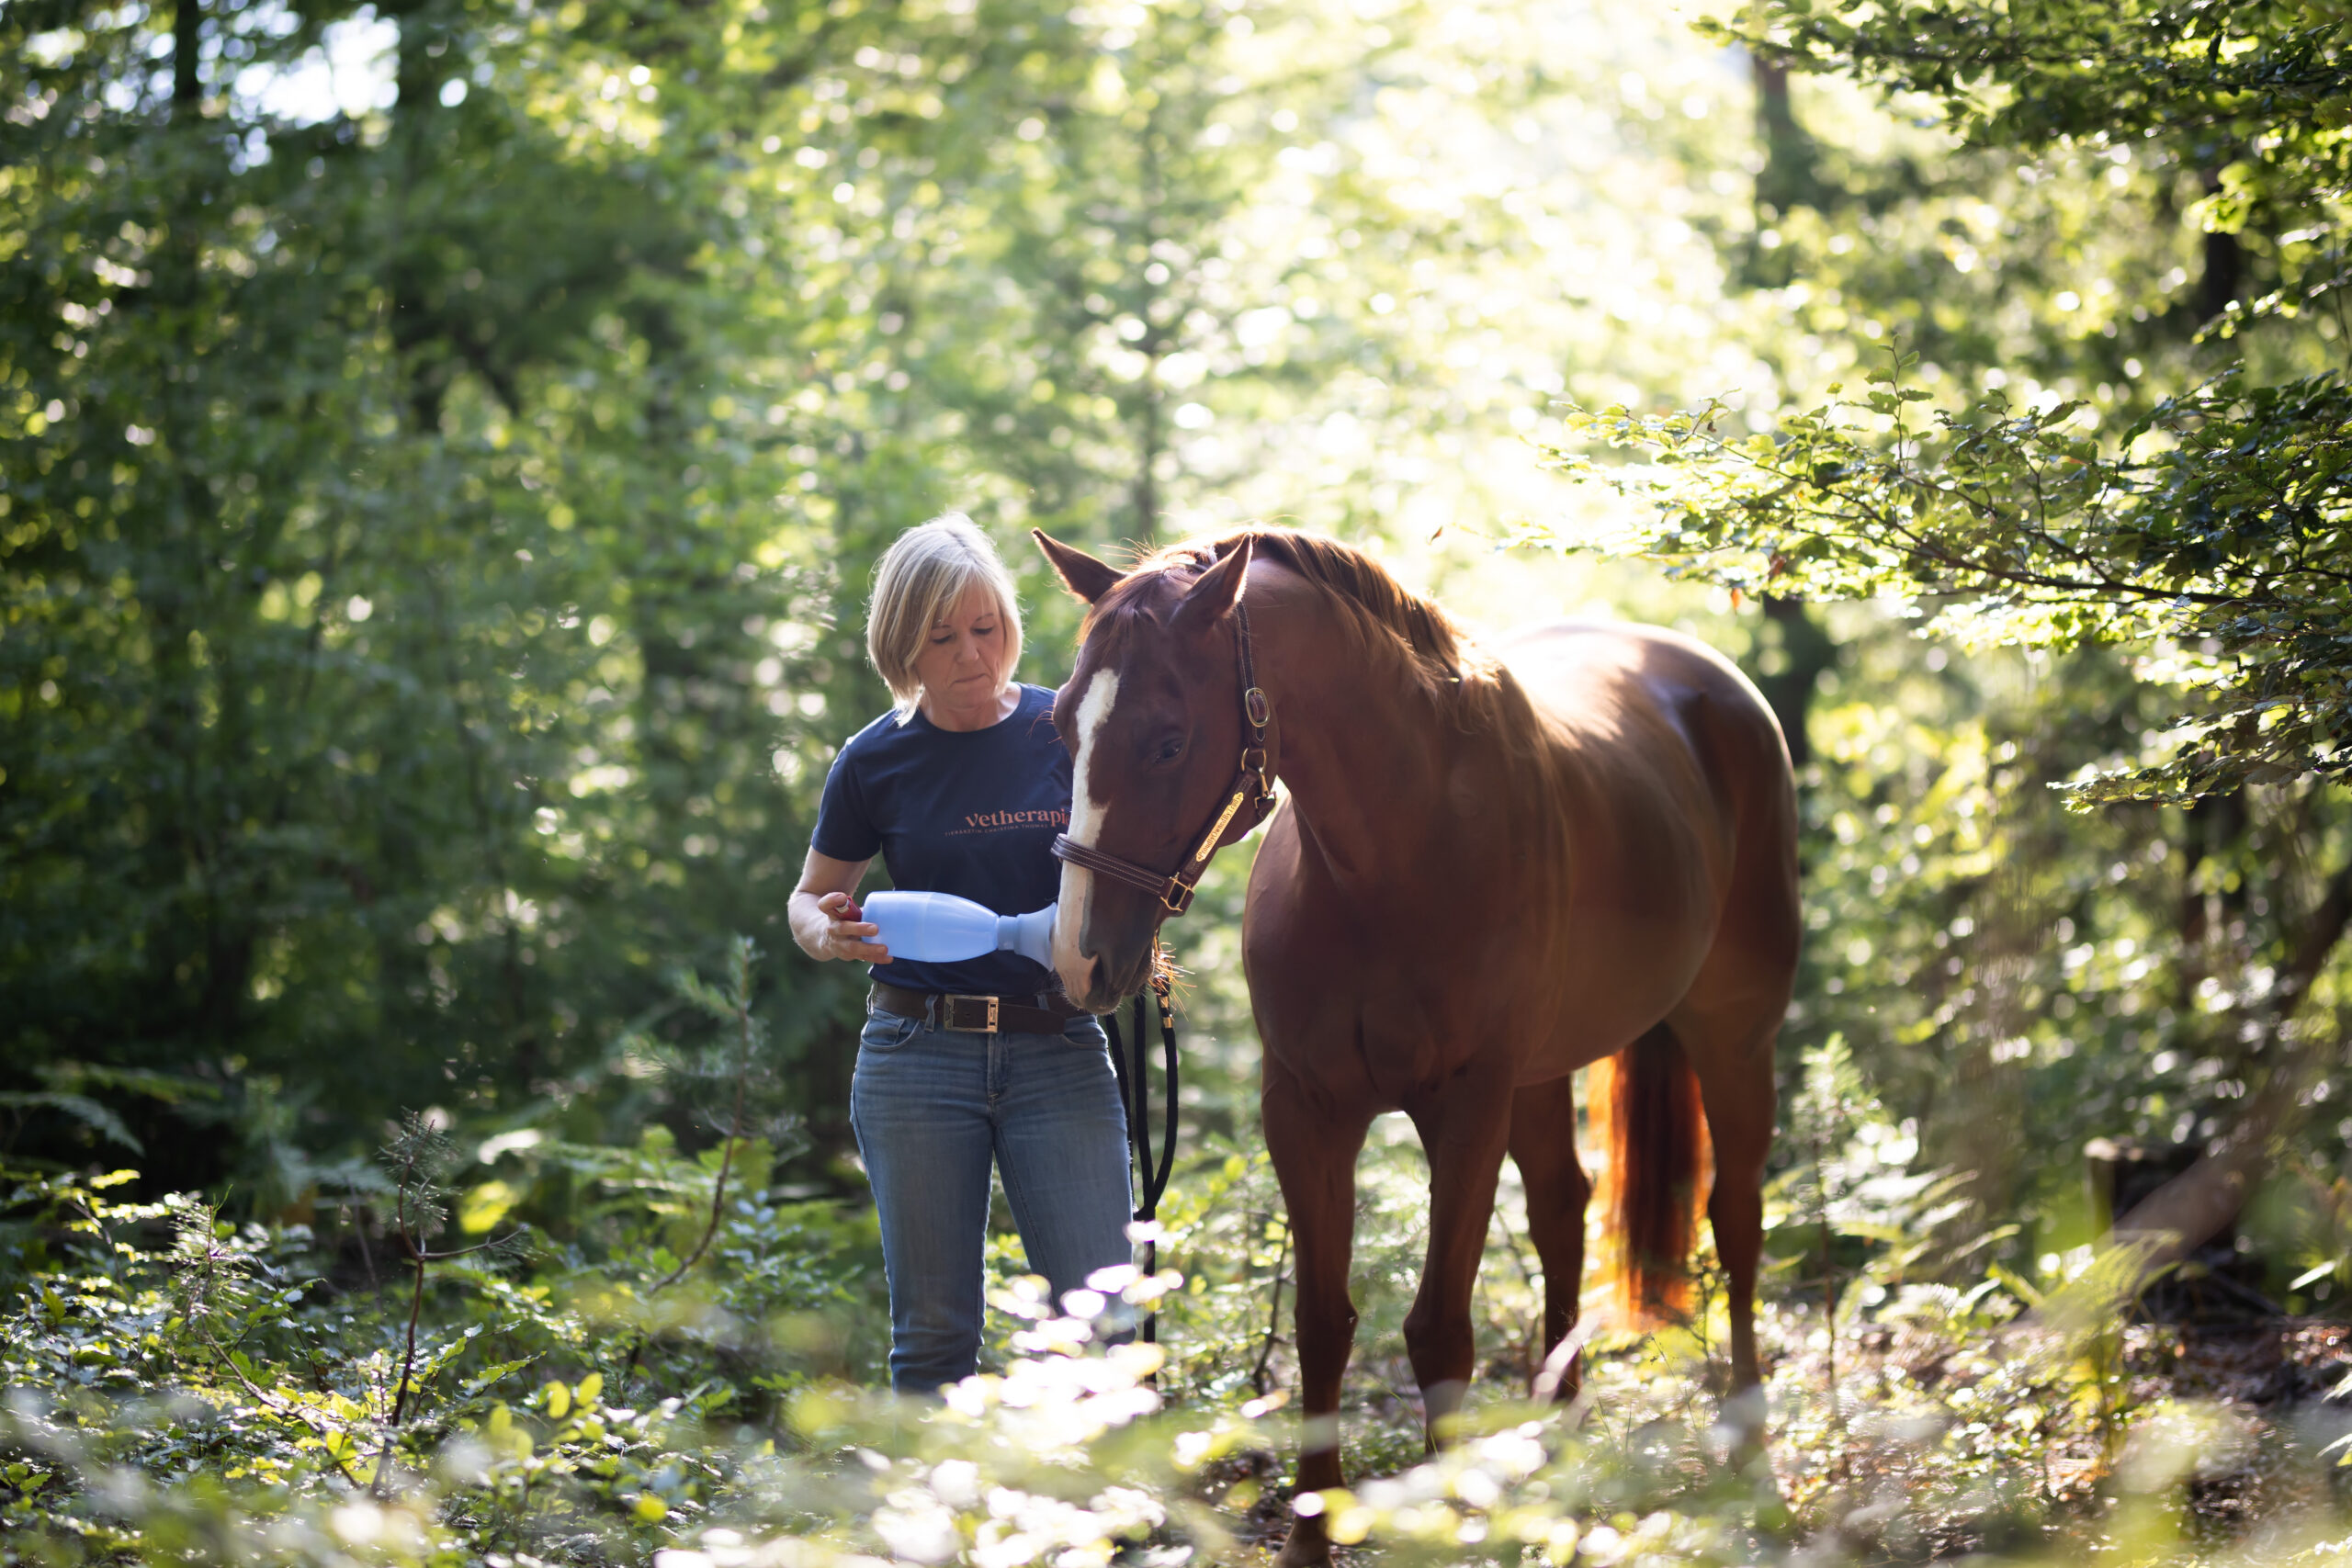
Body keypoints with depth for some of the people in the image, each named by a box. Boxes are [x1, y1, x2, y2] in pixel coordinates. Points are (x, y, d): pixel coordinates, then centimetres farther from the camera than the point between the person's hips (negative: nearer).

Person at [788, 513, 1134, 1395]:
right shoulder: (876, 761, 3)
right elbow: (811, 898, 15)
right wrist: (826, 933, -9)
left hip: (1058, 1049, 0)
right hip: (917, 1051, 0)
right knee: (934, 1334, 3)